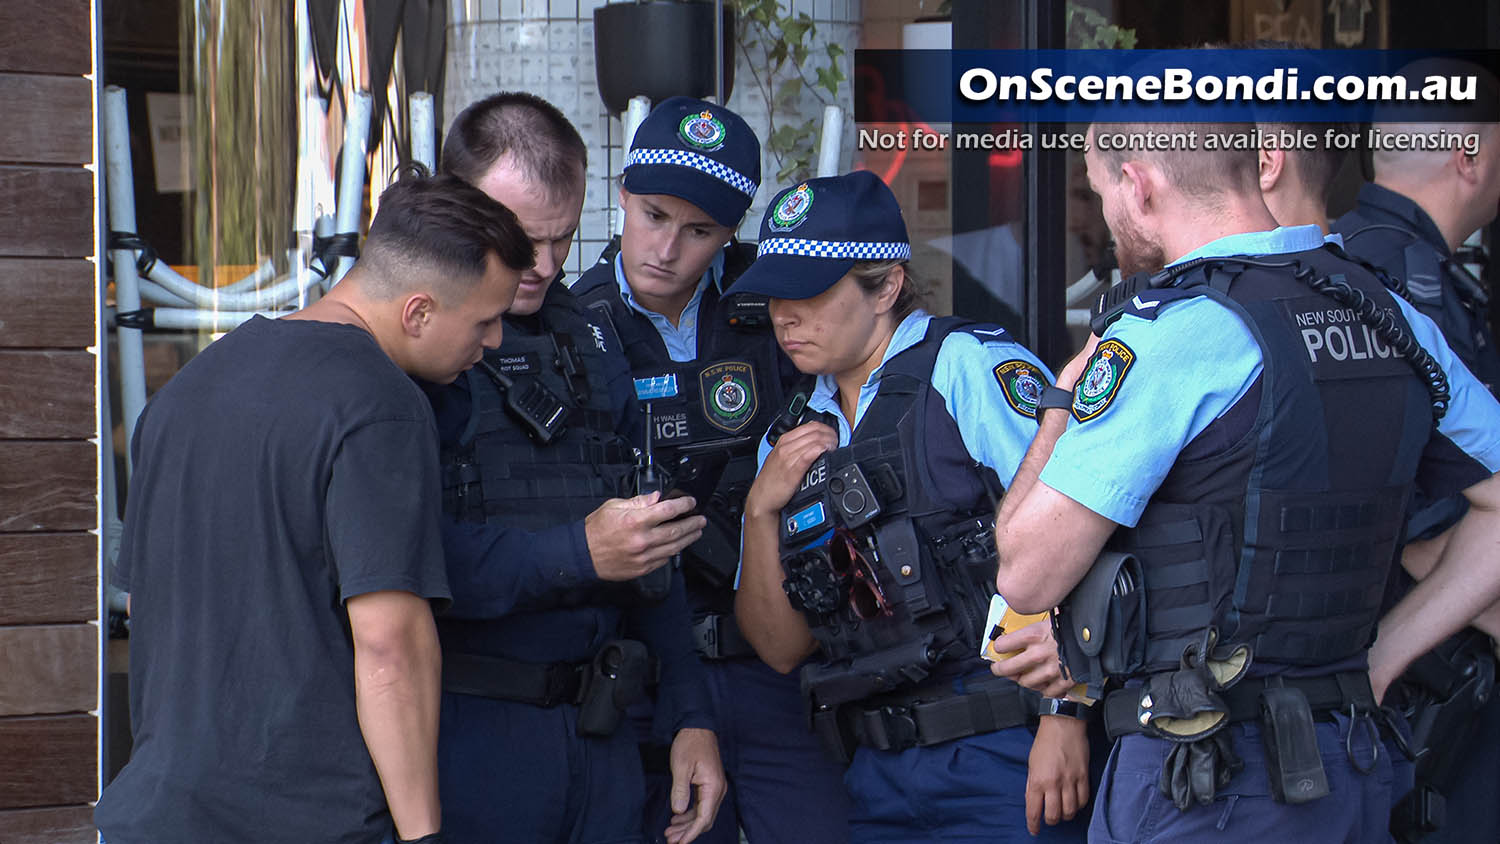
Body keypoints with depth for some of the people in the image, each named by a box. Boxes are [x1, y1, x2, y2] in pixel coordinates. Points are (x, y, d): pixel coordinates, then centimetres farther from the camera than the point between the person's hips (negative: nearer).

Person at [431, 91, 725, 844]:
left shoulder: (590, 343, 15)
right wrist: (578, 553, -23)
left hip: (599, 736, 7)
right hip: (466, 733, -6)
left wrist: (687, 716, 15)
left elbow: (648, 552, 20)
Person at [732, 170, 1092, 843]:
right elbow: (783, 649, 12)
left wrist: (1065, 714, -21)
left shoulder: (970, 366, -6)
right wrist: (762, 512, -2)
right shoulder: (791, 439, 15)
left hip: (1003, 762, -6)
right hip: (879, 778, 6)